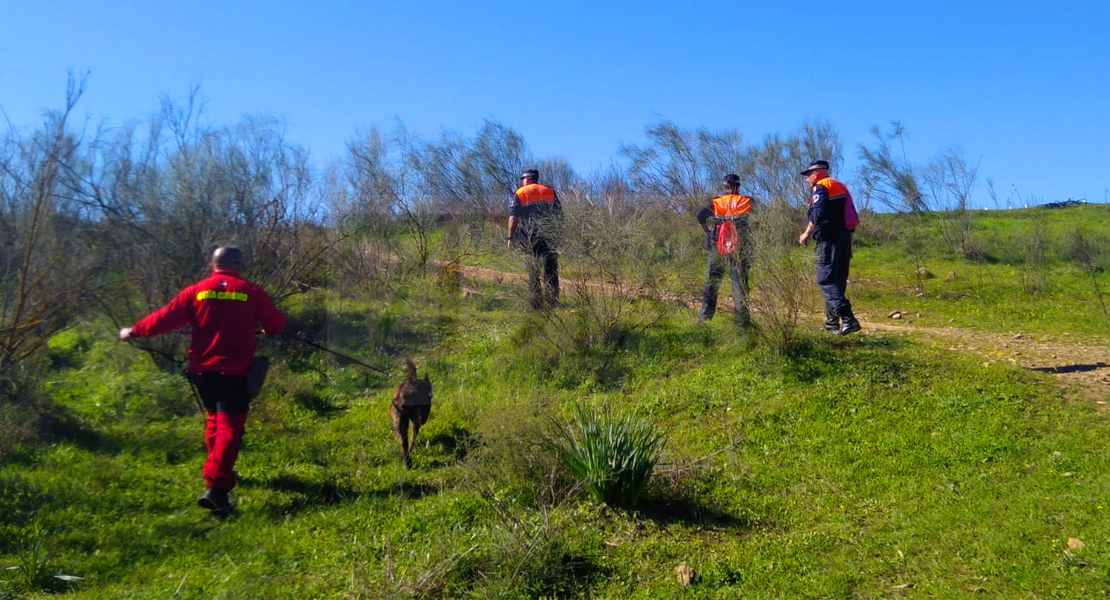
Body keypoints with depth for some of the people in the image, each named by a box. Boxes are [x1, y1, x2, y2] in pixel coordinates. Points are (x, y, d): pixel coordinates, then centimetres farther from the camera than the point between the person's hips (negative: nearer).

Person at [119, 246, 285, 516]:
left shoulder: (196, 291, 1)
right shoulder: (252, 292, -4)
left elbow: (166, 317, 2)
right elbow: (276, 324, 0)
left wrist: (134, 331, 17)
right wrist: (265, 330, 24)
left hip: (202, 370, 4)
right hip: (235, 371, -4)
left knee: (214, 418, 24)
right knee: (229, 426, -5)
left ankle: (221, 471, 36)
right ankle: (215, 488, -18)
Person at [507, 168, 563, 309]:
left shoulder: (519, 194, 4)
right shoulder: (550, 192, 13)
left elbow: (513, 217, -5)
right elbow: (559, 214, 9)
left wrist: (510, 236, -2)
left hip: (530, 237, -2)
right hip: (549, 236, 2)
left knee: (533, 271, 5)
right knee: (551, 271, 6)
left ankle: (536, 303, 4)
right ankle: (553, 302, 2)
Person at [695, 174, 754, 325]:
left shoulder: (716, 202, 3)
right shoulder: (747, 202, 3)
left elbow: (701, 214, -8)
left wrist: (707, 233, 1)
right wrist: (748, 232, 5)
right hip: (740, 248, -1)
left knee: (712, 280, 9)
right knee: (740, 282, 2)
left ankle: (705, 315, 7)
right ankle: (742, 317, 1)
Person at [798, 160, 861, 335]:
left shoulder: (820, 187, -6)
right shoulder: (840, 186, 21)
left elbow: (818, 214, -19)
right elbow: (850, 213, 20)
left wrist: (806, 234, -8)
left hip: (829, 238, -9)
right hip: (845, 235, 9)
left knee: (825, 280, -11)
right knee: (838, 280, 12)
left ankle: (847, 319, -22)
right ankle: (832, 321, 17)